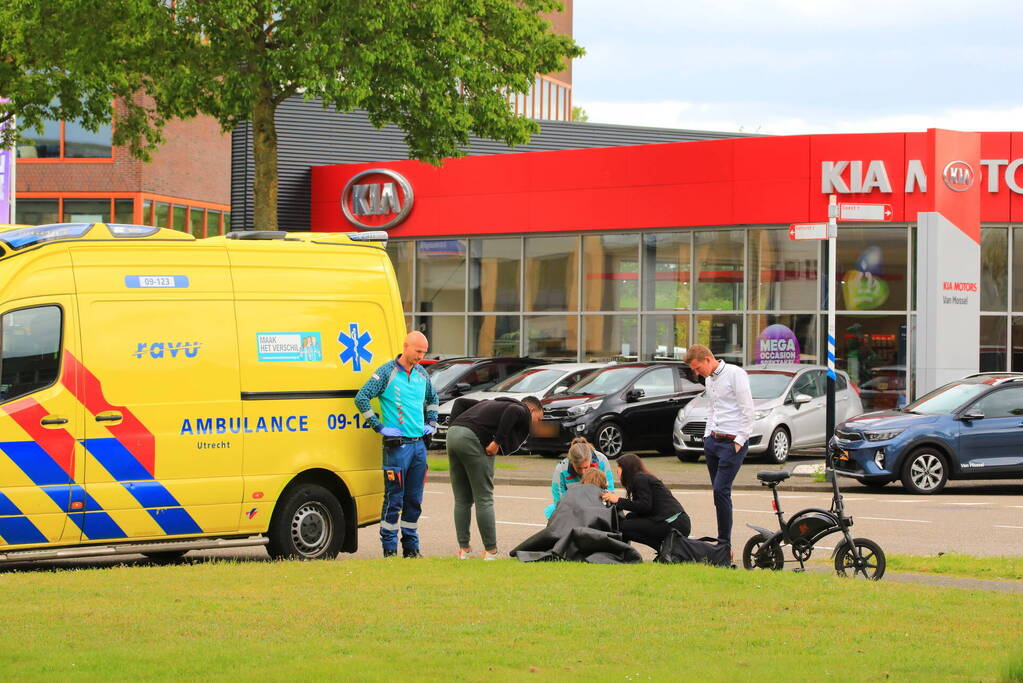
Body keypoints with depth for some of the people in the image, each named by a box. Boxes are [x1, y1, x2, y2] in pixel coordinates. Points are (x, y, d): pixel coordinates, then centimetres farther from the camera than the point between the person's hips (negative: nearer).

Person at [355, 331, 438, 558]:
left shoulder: (422, 374, 13)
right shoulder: (387, 372, -6)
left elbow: (432, 398, 33)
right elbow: (361, 397, -10)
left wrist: (431, 423, 21)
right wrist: (379, 426, -10)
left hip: (419, 443, 6)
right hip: (397, 444, -6)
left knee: (414, 500, 10)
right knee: (394, 499, -5)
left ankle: (411, 546, 18)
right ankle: (389, 548, 1)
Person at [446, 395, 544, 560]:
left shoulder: (494, 404, 32)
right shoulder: (524, 412, 9)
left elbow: (460, 402, 27)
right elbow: (512, 411, -15)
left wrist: (454, 425, 15)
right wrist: (497, 442, -13)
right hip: (473, 439, -7)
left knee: (462, 500, 13)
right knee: (484, 499, 0)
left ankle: (463, 549, 13)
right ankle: (490, 550, 2)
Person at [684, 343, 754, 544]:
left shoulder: (735, 374, -10)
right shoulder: (709, 380, 17)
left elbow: (747, 410, -13)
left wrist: (739, 441, -14)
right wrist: (707, 435, 16)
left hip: (732, 442, -8)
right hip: (713, 441, 8)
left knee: (721, 490, -14)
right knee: (718, 492, 5)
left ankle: (725, 544, -11)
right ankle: (722, 541, 8)